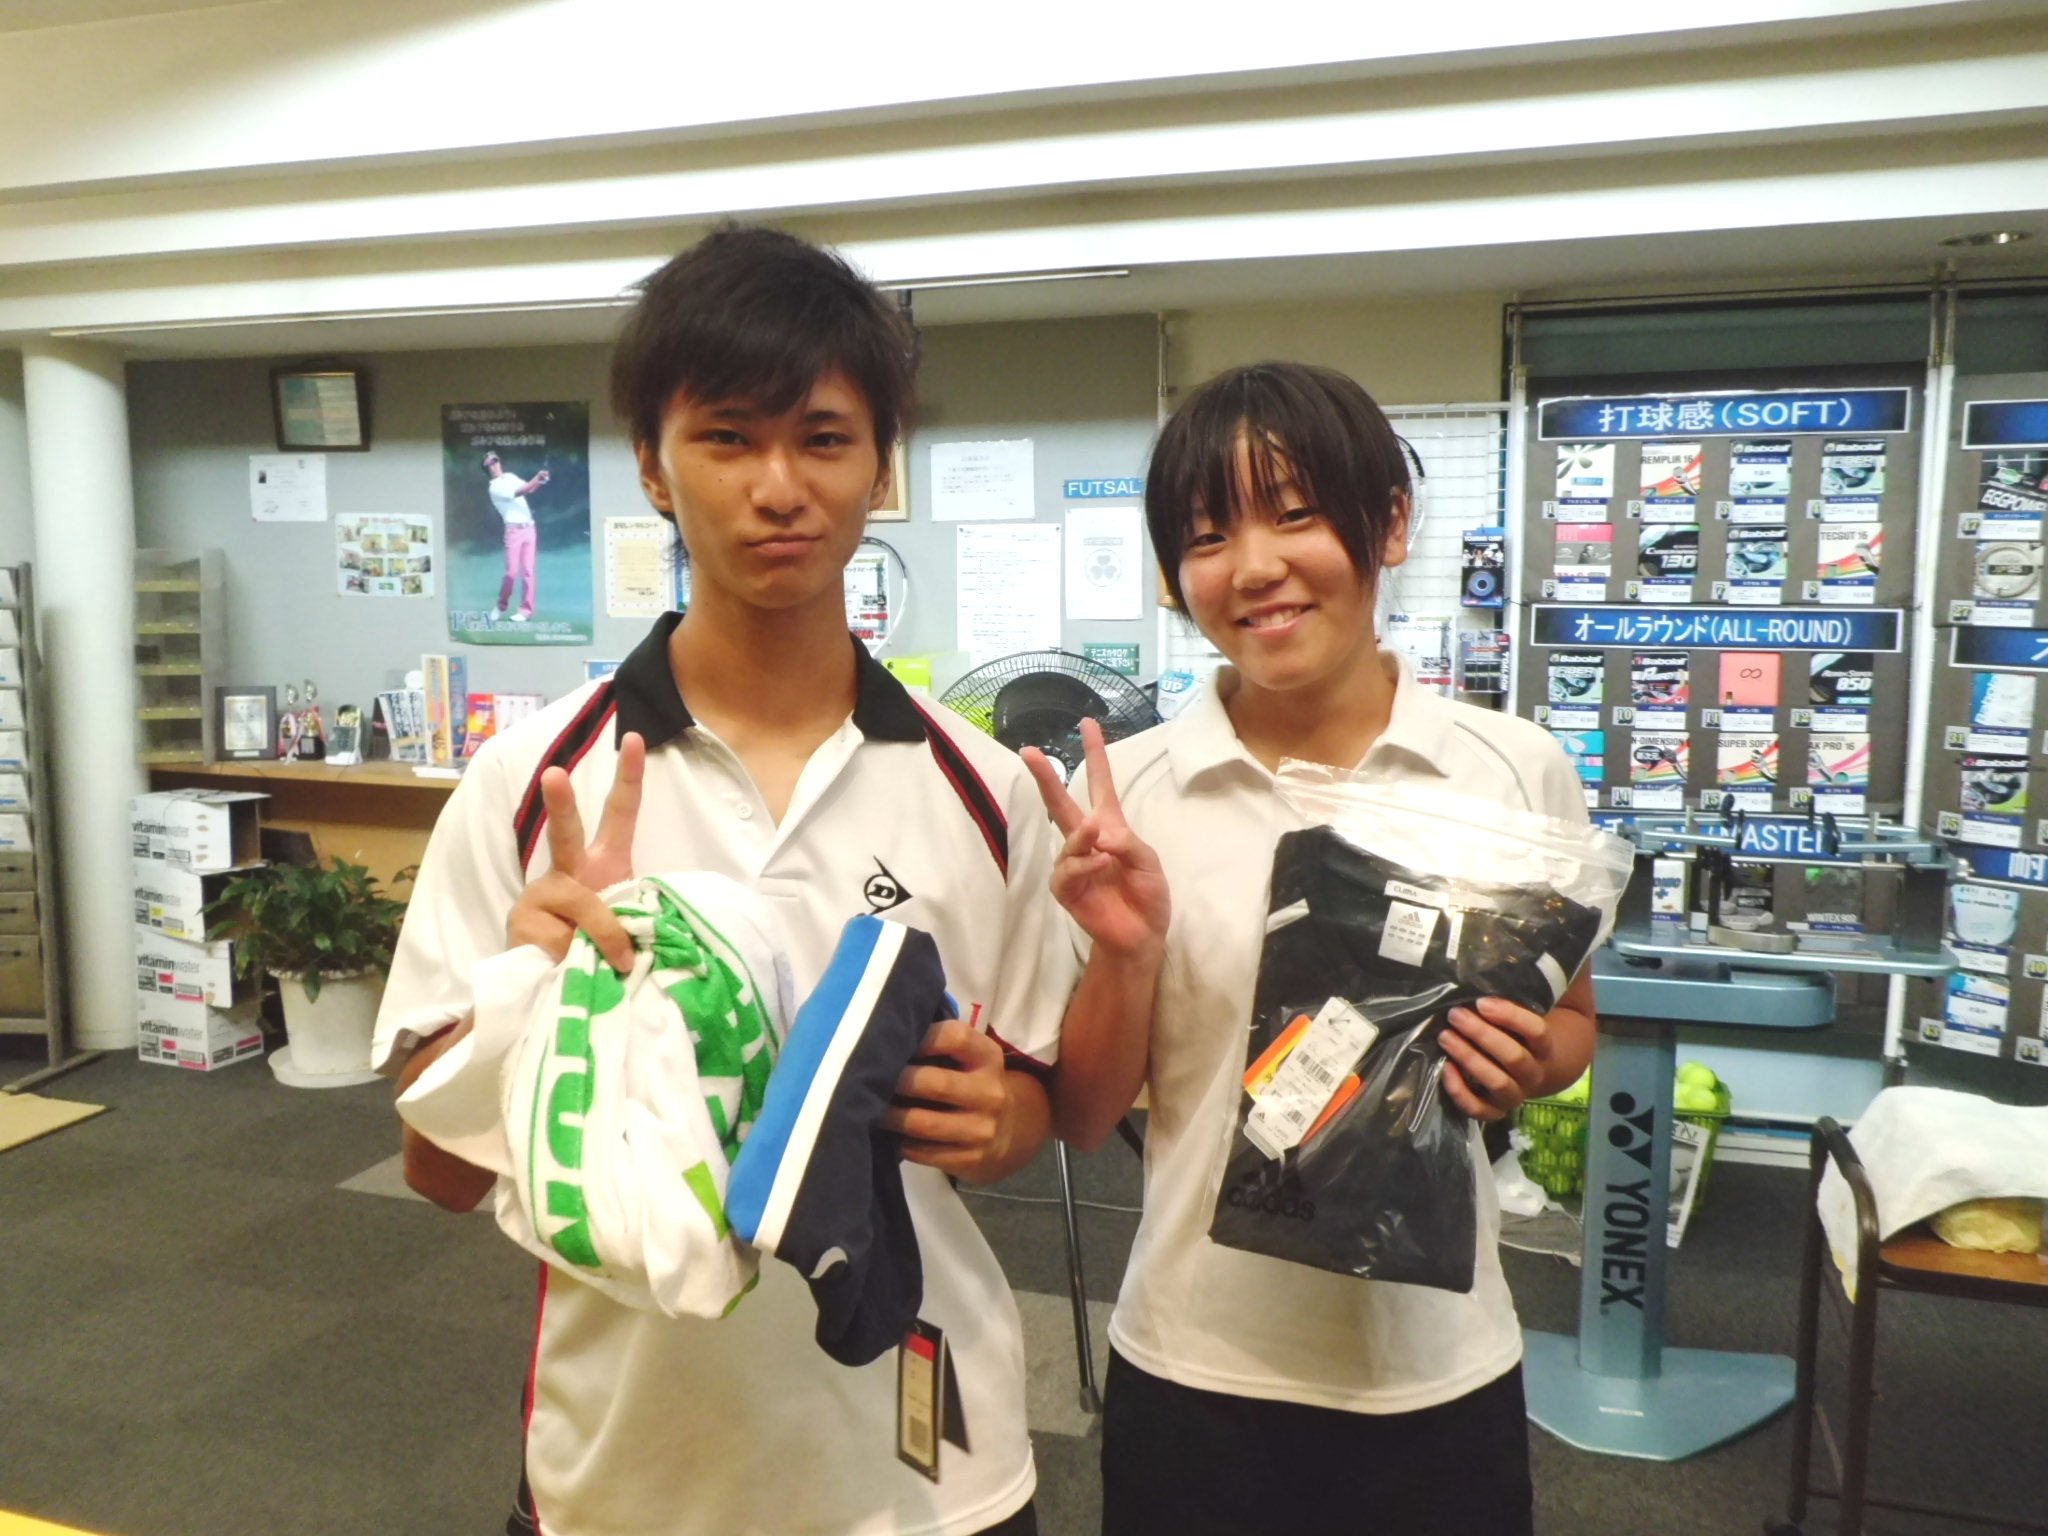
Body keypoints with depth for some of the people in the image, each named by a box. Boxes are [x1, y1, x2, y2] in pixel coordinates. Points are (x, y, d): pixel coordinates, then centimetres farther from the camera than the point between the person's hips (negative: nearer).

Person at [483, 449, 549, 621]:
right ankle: (501, 606, 11)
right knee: (512, 571, -9)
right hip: (514, 530, -5)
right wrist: (537, 477, -17)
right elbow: (519, 492, -15)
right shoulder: (495, 488, -5)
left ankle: (526, 610, 2)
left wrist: (540, 481, 1)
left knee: (527, 571, 0)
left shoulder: (510, 476, 16)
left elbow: (529, 489, 20)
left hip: (529, 528, 5)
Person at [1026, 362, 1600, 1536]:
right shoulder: (1128, 793, -8)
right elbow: (1087, 1118, -3)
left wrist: (1527, 1065, -13)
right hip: (1198, 1369, 0)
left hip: (1439, 1366, 1)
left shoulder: (1518, 771, -7)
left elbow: (1572, 1021, 9)